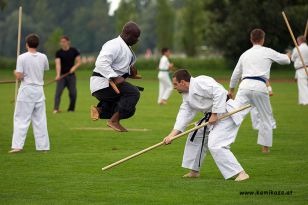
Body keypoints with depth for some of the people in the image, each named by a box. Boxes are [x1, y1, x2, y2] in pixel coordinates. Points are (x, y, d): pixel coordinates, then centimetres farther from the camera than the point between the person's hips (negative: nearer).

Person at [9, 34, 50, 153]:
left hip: (26, 90, -4)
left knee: (21, 119, 0)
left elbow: (19, 77, -14)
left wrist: (15, 72, 7)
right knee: (40, 119, 9)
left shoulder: (22, 57, -11)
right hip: (39, 89, 4)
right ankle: (43, 146, 9)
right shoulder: (43, 57, 1)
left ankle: (17, 145, -6)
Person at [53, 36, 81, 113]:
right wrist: (58, 74, -28)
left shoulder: (74, 51, 1)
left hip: (71, 75, 1)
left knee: (73, 93, 1)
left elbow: (79, 62, 3)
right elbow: (58, 64, -15)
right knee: (58, 91, -12)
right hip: (62, 75, -1)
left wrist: (74, 67, -16)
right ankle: (56, 108, -17)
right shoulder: (59, 53, -3)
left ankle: (71, 109, 15)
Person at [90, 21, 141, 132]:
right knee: (133, 93, -24)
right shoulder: (114, 45, -16)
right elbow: (101, 63, -27)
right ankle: (114, 121, -23)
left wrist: (130, 71, 7)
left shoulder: (126, 48, 17)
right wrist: (114, 77, -35)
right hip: (102, 83, -10)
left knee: (129, 109, 7)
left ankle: (100, 110, -1)